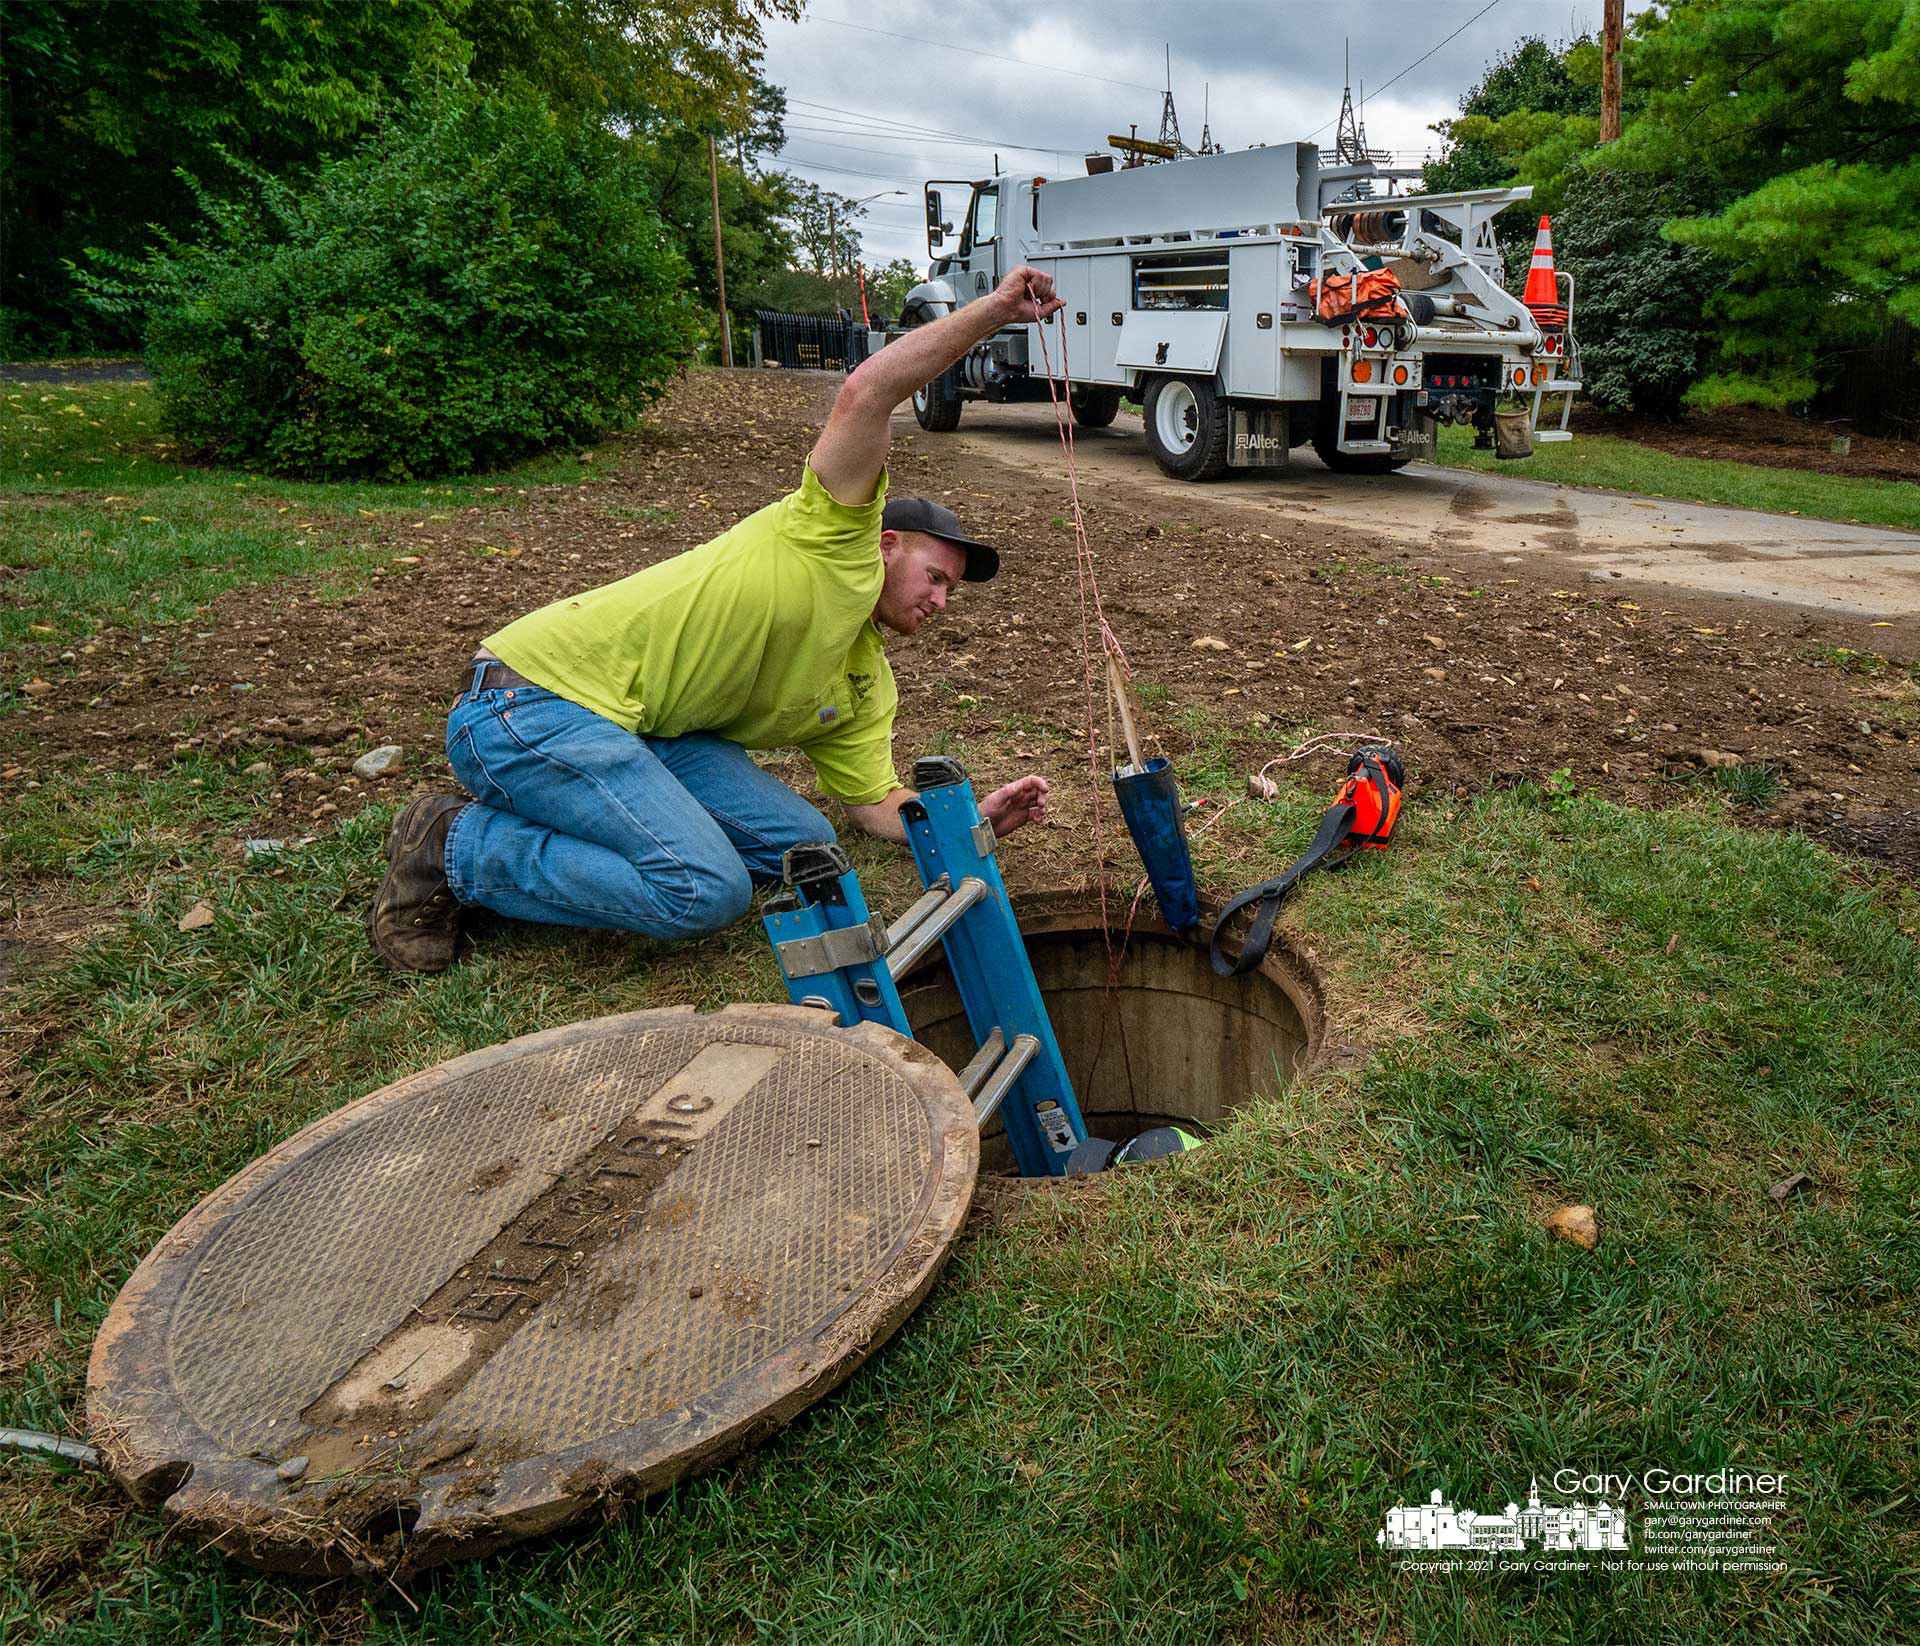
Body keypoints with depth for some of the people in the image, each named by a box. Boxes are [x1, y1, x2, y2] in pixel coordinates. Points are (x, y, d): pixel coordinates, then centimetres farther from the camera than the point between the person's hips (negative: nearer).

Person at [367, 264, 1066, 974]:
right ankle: (455, 846, -6)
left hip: (635, 728, 9)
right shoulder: (839, 543, -6)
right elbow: (865, 392, -19)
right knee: (709, 890, -24)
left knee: (804, 846, -2)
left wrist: (976, 817, 0)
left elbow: (878, 803, 16)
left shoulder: (865, 689, 18)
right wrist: (996, 308, -15)